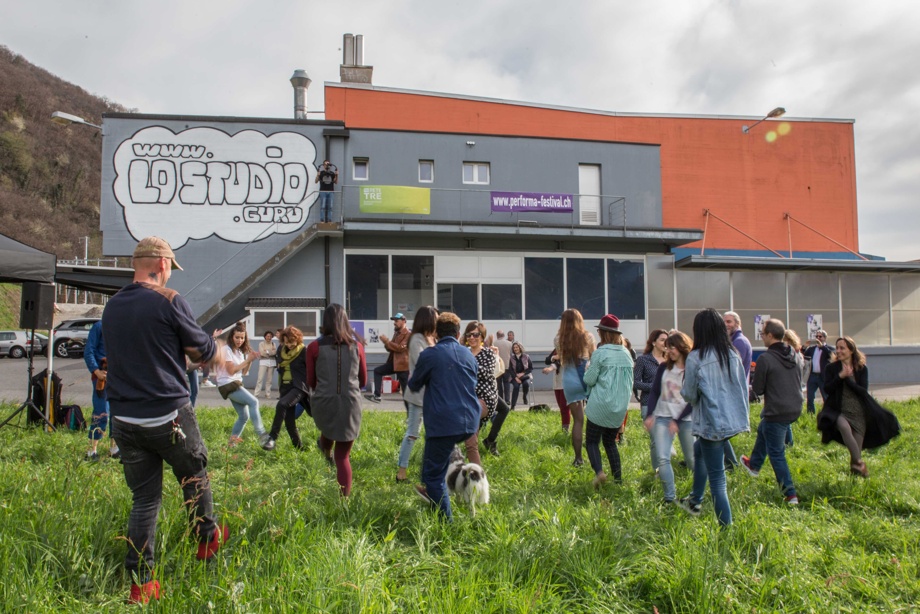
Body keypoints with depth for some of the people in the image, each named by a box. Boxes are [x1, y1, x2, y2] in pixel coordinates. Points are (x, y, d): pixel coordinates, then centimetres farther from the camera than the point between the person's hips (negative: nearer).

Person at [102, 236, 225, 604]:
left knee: (144, 498, 13)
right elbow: (204, 349, -6)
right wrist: (211, 351, 15)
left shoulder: (112, 306, 7)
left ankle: (140, 584, 14)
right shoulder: (168, 301, -13)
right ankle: (207, 539, 38)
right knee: (194, 477, 19)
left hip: (124, 419, 5)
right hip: (168, 415, -5)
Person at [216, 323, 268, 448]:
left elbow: (244, 372, 11)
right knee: (253, 402, -24)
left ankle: (232, 442, 18)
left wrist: (250, 360, -4)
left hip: (236, 384, 9)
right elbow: (231, 370, -15)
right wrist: (247, 360, -15)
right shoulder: (227, 349, -9)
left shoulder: (240, 351, 15)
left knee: (244, 416, 7)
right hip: (227, 385, -9)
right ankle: (261, 434, -27)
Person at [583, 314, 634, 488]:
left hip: (601, 406, -6)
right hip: (620, 407, 6)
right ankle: (618, 477, 13)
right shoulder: (627, 354, 6)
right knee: (610, 442, 19)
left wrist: (587, 371, 10)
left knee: (592, 441, 3)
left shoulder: (600, 353, -12)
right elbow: (630, 381, 13)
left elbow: (589, 380, -9)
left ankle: (599, 472, -18)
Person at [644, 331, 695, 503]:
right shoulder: (664, 367, 5)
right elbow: (654, 392, 7)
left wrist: (677, 421, -11)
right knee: (662, 459, -9)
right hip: (662, 417, 3)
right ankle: (670, 498, 1)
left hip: (686, 419, -3)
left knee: (692, 459, 8)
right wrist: (650, 415, -3)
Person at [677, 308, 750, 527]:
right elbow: (743, 387, 10)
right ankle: (695, 501, 39)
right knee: (699, 449, 30)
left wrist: (683, 389, 14)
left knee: (716, 479, 0)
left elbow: (690, 395, -5)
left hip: (711, 423, -7)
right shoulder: (733, 354, 2)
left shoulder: (696, 358, -14)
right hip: (735, 419, 7)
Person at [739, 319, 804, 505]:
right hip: (796, 408, 8)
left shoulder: (765, 359, -19)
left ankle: (791, 495, 5)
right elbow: (799, 381, 15)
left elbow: (757, 390, -12)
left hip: (776, 412, -8)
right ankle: (754, 465, 50)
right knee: (763, 430, 31)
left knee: (776, 453, 4)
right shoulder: (796, 355, 2)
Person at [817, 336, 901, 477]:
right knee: (844, 427, -33)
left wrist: (848, 378, -15)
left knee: (857, 447, 2)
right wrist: (840, 376, -17)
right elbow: (827, 389, -8)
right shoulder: (831, 368, 2)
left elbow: (863, 390, -7)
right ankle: (859, 462, -25)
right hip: (839, 411, -1)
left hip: (858, 412, 2)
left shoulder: (862, 368, 3)